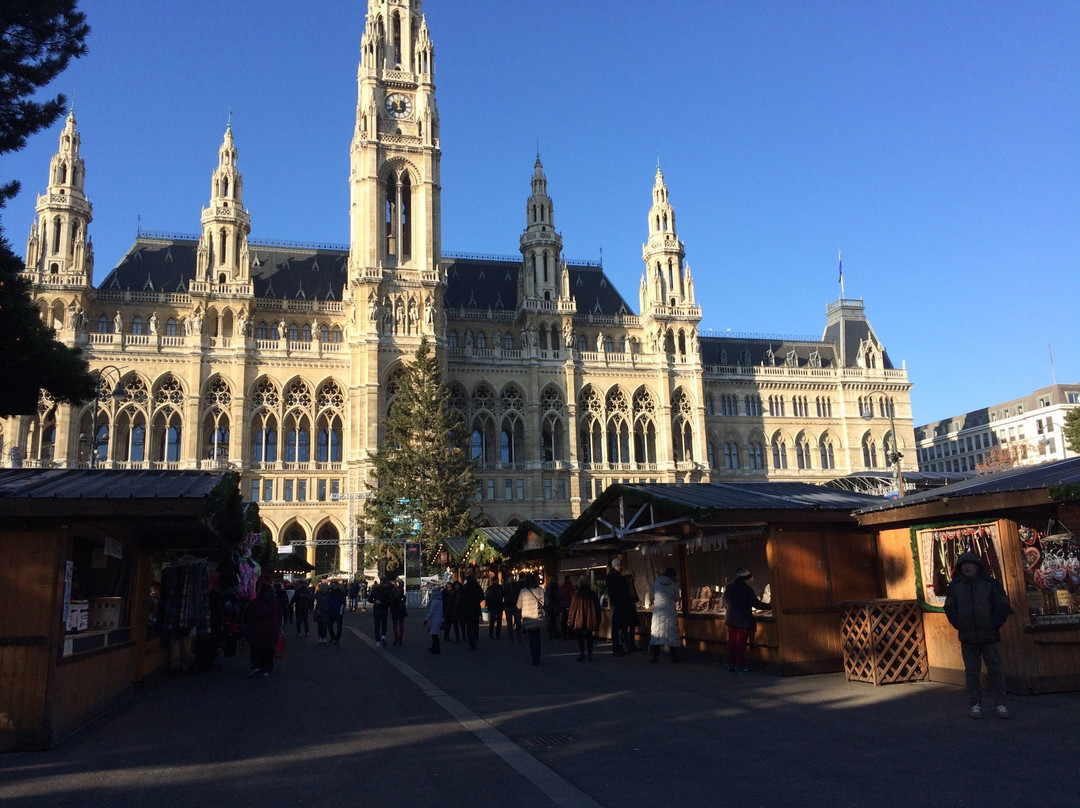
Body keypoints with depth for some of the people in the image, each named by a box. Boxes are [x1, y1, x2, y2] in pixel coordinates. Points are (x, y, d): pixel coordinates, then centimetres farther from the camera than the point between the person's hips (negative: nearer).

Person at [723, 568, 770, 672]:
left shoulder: (729, 588, 4)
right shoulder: (746, 589, -14)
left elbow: (725, 603, 14)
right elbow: (757, 604, -15)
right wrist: (770, 606, -6)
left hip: (730, 619, 6)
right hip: (743, 620, -6)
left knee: (731, 641, 11)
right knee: (741, 643, 1)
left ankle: (731, 664, 13)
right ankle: (739, 665, 3)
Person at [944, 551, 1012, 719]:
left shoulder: (991, 584, 0)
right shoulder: (954, 586, 5)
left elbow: (1004, 606, 1)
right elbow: (949, 608, 9)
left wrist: (994, 623, -10)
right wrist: (958, 624, -4)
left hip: (990, 636, -1)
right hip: (967, 638, 1)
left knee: (996, 670, 3)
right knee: (971, 672, 5)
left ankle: (1000, 704, 13)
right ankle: (975, 705, 13)